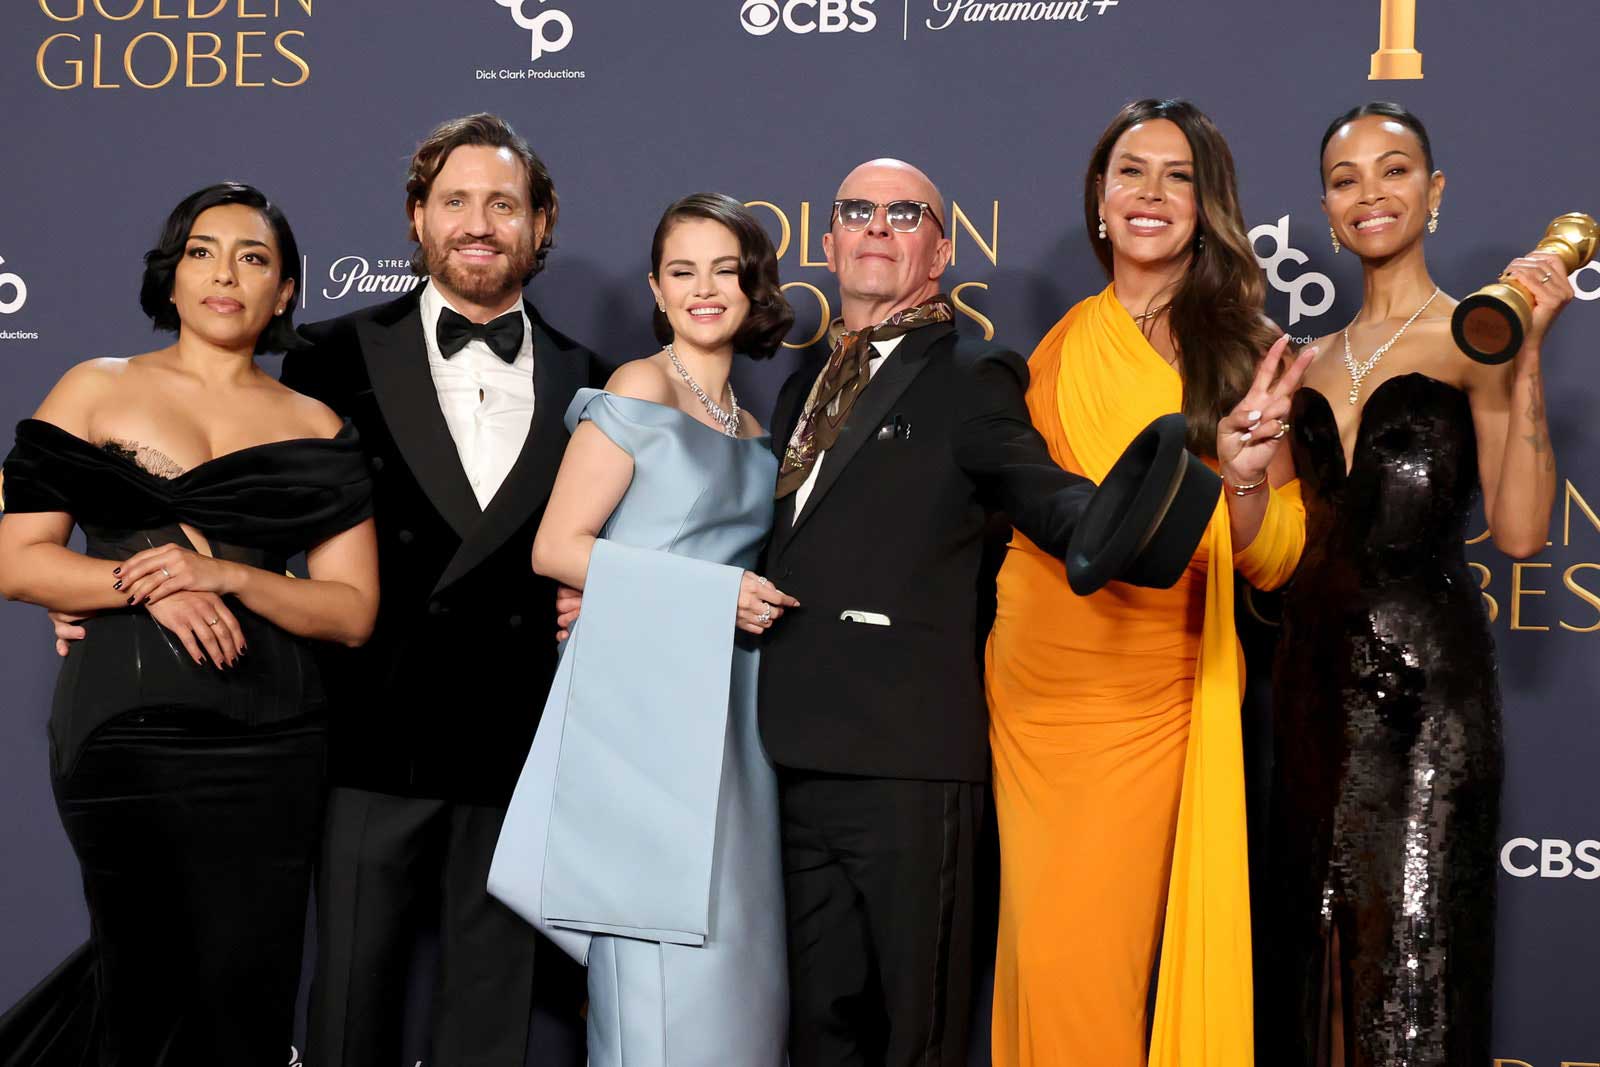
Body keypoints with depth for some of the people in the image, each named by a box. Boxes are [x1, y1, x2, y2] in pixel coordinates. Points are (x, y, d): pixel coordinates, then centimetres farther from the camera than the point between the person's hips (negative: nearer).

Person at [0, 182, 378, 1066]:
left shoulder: (315, 428, 11)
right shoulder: (95, 389, 9)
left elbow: (352, 611, 4)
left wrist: (228, 576, -11)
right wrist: (150, 587, -13)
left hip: (267, 743, 1)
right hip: (125, 726, -1)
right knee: (145, 985, 1)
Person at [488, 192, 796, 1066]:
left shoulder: (750, 427, 17)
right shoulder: (639, 390, -3)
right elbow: (555, 547, -10)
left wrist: (761, 602, 1)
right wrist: (709, 595, -13)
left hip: (726, 707, 7)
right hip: (643, 701, -7)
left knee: (732, 955, 5)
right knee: (663, 964, -8)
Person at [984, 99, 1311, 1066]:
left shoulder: (1241, 352, -1)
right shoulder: (1060, 345, 7)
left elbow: (1271, 564, -5)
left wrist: (1245, 473, -22)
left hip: (1158, 691, -3)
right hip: (1041, 675, 3)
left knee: (1101, 946, -1)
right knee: (1043, 941, 5)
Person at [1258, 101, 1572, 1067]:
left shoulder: (1473, 336, -2)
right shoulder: (1315, 362, 14)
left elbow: (1521, 531, -15)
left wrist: (1528, 356, -20)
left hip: (1426, 674, -6)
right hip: (1318, 671, 6)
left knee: (1410, 944, -4)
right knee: (1319, 943, 11)